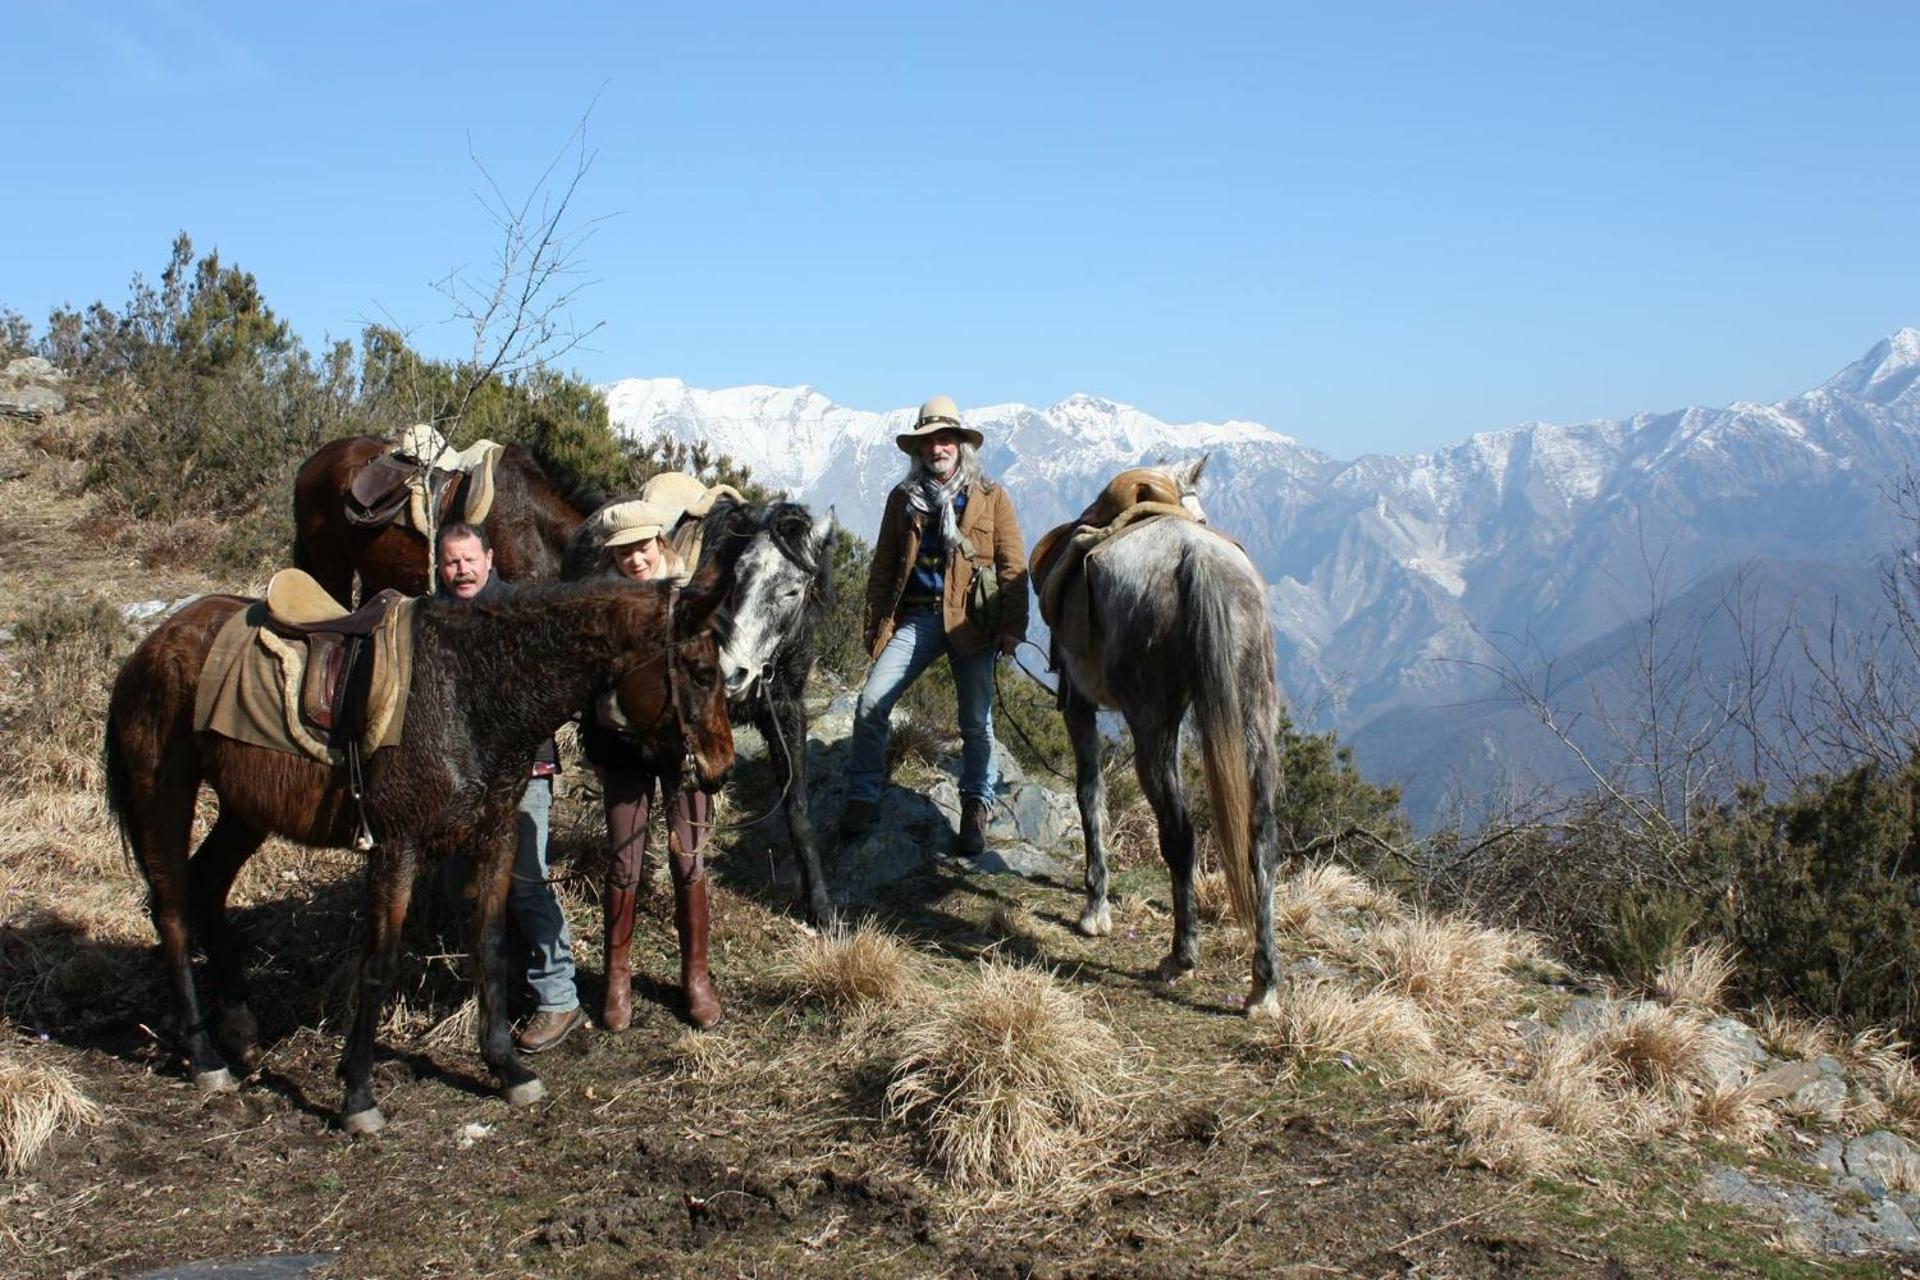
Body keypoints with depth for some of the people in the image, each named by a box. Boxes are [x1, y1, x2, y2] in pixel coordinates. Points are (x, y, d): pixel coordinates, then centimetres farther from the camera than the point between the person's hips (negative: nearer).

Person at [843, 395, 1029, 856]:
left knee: (976, 722, 2)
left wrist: (1013, 627, -7)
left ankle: (975, 813, 17)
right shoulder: (903, 497, 11)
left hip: (972, 622, -2)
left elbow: (1012, 567, 1)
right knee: (870, 704, -8)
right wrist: (874, 624, 7)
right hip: (915, 617, 2)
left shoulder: (991, 497, 5)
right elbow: (882, 566, 13)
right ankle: (861, 800, 5)